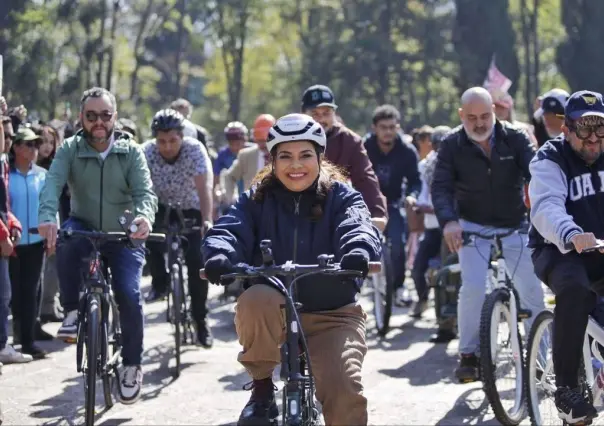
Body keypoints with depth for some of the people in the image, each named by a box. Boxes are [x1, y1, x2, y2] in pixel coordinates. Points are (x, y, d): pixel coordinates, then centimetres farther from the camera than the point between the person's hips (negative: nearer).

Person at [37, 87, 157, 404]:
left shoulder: (131, 152, -6)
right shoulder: (70, 149, -6)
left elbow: (145, 191, -18)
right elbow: (52, 184, -22)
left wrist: (144, 216, -43)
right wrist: (47, 217, -43)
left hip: (123, 237, 0)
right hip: (85, 229, 0)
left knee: (129, 296, -18)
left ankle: (131, 365, 5)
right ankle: (72, 312, -17)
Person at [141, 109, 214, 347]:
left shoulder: (195, 149, -25)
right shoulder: (146, 152, -21)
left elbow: (203, 188, -33)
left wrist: (207, 221, -45)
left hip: (191, 210, -1)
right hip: (162, 207, 1)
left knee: (196, 261, -14)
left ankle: (201, 319, 0)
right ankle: (160, 282, -3)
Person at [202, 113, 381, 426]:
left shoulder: (342, 198, 3)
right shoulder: (256, 201, 7)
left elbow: (358, 227, -18)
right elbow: (229, 230, -11)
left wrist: (359, 252, -43)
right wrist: (219, 255, -35)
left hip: (331, 316, -1)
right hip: (270, 317, 1)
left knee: (344, 389, -26)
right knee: (256, 299, -34)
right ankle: (262, 389, -11)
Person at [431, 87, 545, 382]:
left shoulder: (515, 138, -8)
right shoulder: (452, 144, -8)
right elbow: (441, 187, -15)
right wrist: (448, 221, -34)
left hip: (514, 225, 1)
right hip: (474, 226, -1)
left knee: (531, 290, -4)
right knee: (473, 286, -17)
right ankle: (469, 355, -3)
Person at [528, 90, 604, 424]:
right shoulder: (550, 160, -10)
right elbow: (546, 206, -30)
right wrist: (571, 235, -52)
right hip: (558, 249, -5)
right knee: (575, 288, -35)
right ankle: (566, 388, -28)